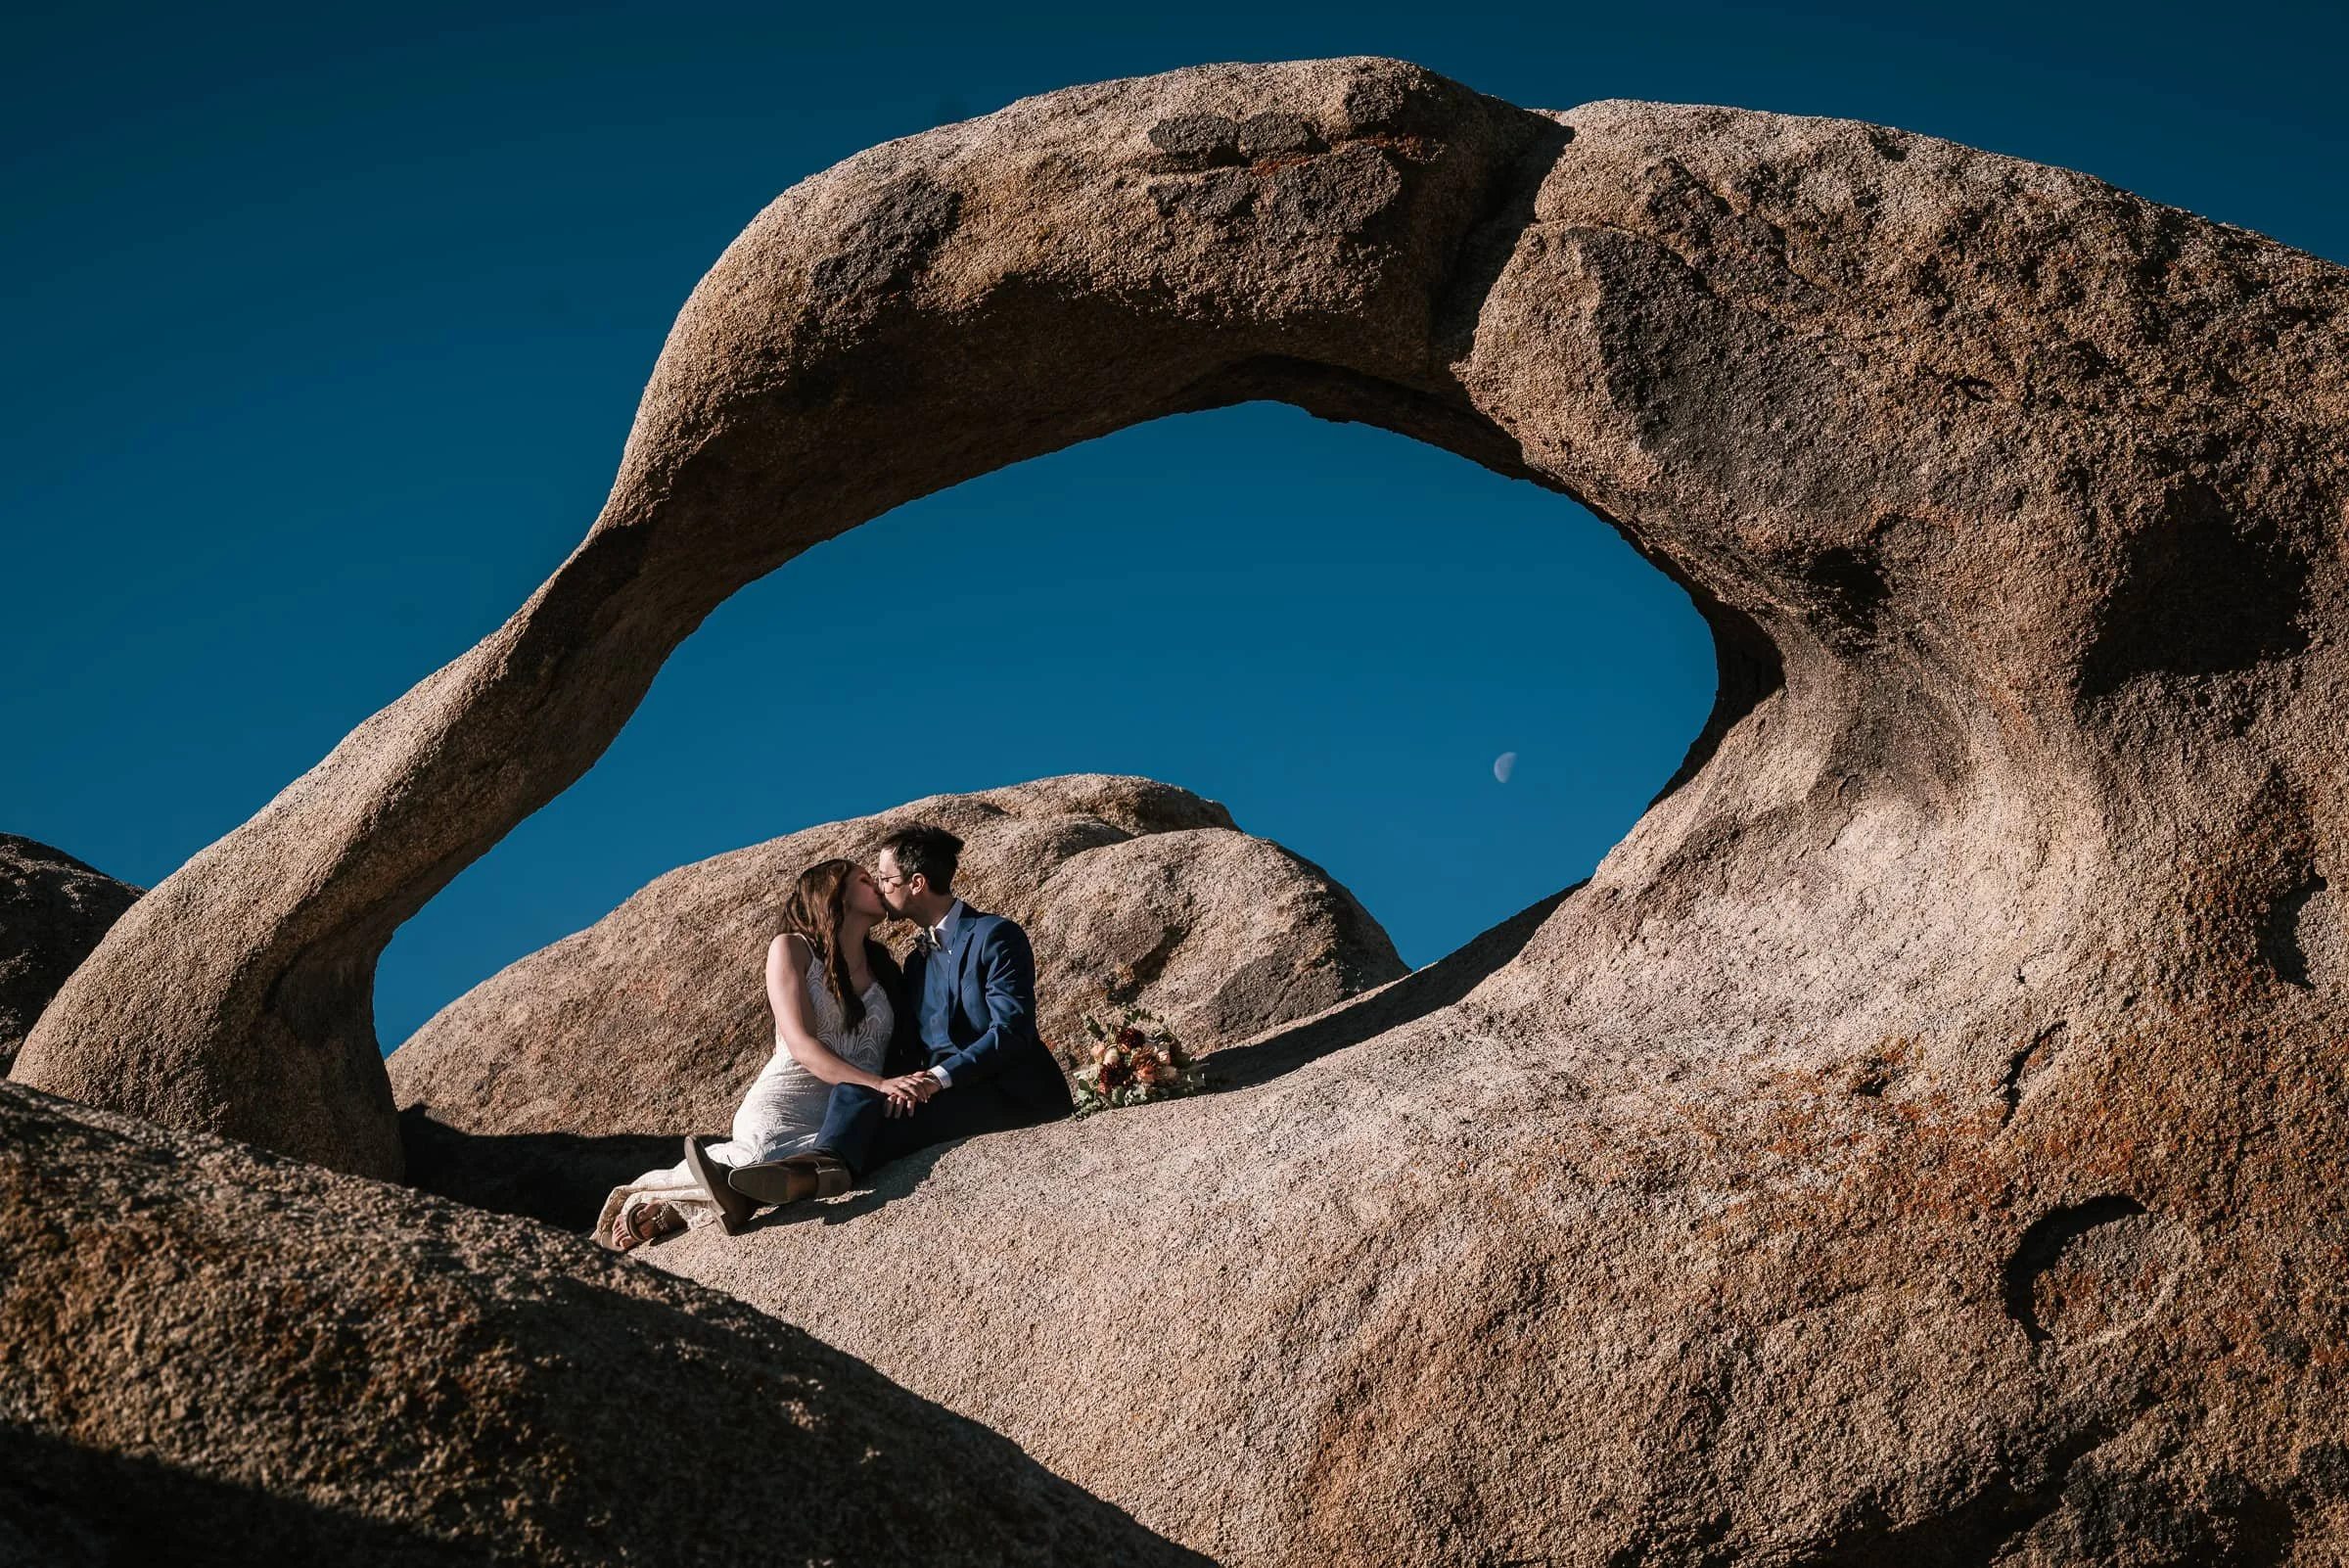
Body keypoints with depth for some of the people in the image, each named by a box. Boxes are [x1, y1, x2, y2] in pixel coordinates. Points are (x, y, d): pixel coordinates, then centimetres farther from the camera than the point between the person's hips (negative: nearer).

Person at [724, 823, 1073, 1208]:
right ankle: (824, 1163, -52)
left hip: (1012, 1095, -7)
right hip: (944, 1092, 7)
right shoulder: (918, 960, 23)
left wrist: (939, 1077, -26)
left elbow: (1010, 1030, -15)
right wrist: (903, 1084, -11)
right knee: (856, 1091, -23)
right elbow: (908, 1046, 13)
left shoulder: (995, 936, -3)